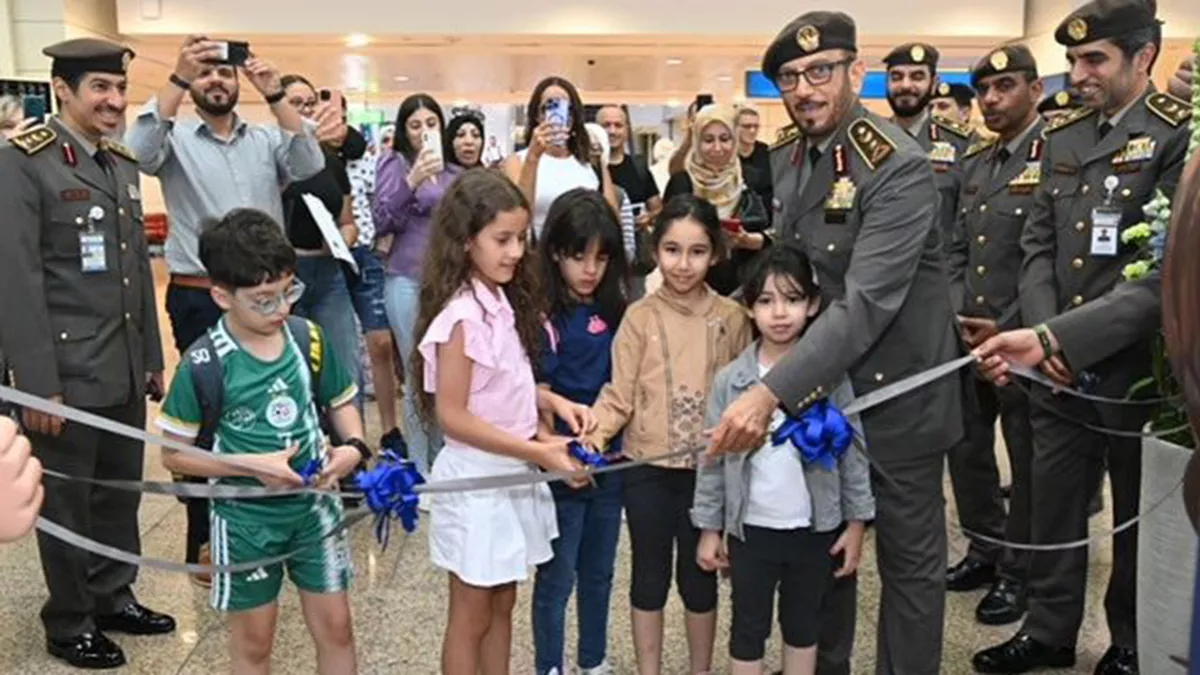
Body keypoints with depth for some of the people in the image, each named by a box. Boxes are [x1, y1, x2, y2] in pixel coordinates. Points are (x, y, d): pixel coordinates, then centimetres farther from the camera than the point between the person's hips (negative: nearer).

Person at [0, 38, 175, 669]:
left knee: (121, 494, 16)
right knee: (66, 504, 9)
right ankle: (69, 624, 26)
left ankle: (115, 598, 35)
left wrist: (152, 357, 15)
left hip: (125, 372, 6)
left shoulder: (122, 164, 12)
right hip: (66, 374, -6)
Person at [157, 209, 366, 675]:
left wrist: (354, 446, -13)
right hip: (246, 517, -3)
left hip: (314, 505, 3)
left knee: (335, 627, 13)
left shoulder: (309, 339, -7)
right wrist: (253, 465, -21)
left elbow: (340, 402, 7)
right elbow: (174, 454, -11)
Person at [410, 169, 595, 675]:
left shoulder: (504, 302, 4)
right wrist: (536, 451, -22)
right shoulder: (462, 316, -21)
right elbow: (452, 417, -22)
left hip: (511, 474, 8)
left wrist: (552, 400, -3)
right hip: (477, 478, -8)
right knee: (471, 615, 9)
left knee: (502, 604, 20)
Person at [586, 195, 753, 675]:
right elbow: (620, 394, -8)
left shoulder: (731, 318, -2)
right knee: (650, 576, 13)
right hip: (647, 469, 0)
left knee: (699, 575, 16)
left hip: (708, 470, 1)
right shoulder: (640, 317, -6)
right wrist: (596, 430, -25)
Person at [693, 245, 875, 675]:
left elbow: (853, 452, -3)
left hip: (816, 528, 0)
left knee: (804, 625, 19)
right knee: (749, 629, 14)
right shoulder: (731, 380, -8)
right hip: (751, 530, 0)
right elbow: (714, 458, -2)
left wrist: (857, 522, -3)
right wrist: (709, 528, 0)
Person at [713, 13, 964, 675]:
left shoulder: (898, 166, -22)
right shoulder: (785, 154, 2)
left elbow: (866, 303, -32)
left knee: (908, 554, 10)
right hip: (818, 381, 7)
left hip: (893, 388, -7)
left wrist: (771, 392, -39)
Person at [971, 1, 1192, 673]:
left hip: (1138, 366, -5)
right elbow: (1039, 243, 6)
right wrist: (1045, 332, -8)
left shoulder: (1180, 134, -9)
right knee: (1054, 501, 13)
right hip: (1057, 366, 5)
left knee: (1140, 510, 12)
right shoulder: (1062, 135, 9)